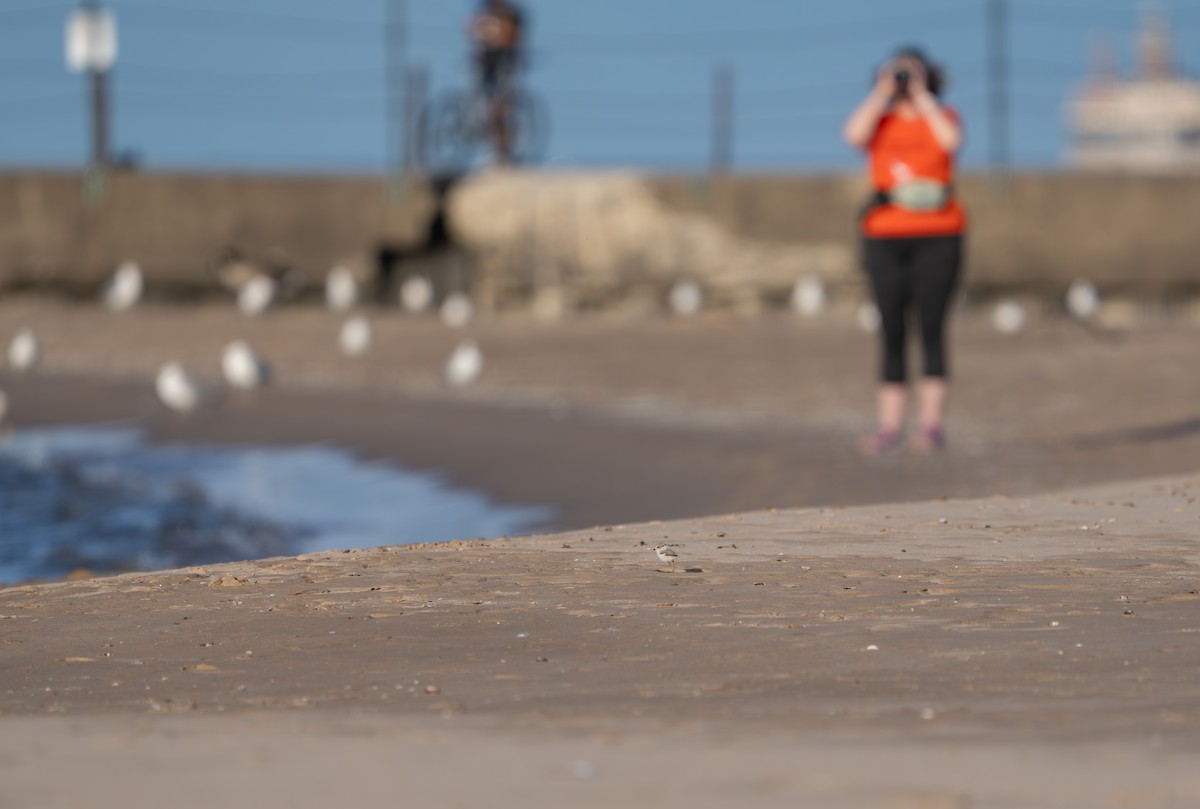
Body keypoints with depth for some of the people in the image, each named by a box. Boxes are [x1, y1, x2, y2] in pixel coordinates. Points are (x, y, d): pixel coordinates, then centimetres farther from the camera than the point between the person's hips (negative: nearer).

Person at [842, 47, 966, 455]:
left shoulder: (942, 116, 9)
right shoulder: (879, 120, 12)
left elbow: (952, 141, -13)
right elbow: (854, 135, -10)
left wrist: (922, 95, -7)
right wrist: (883, 92, -4)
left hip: (937, 237, -2)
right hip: (886, 237, 2)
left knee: (932, 328, -6)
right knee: (891, 332, 1)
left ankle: (931, 424, -5)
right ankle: (890, 424, 2)